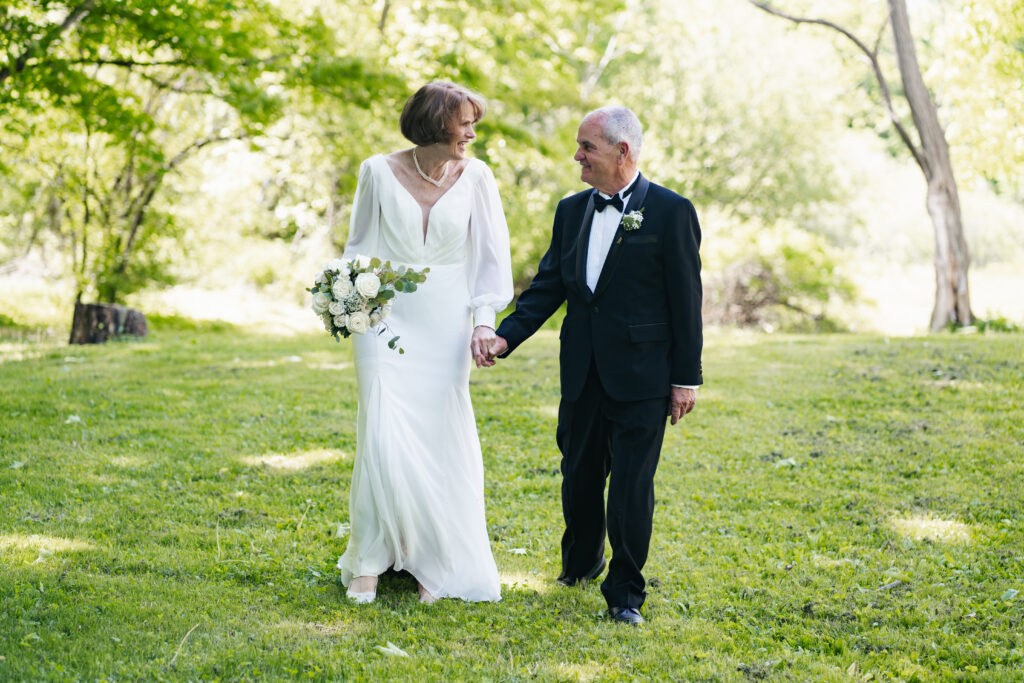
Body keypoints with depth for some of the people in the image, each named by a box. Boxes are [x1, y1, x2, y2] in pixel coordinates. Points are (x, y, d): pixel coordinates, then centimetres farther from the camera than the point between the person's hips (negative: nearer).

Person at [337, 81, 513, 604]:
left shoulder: (474, 177, -1)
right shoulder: (380, 173, -3)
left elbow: (491, 253, 1)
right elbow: (360, 246, 8)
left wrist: (484, 321, -7)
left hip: (446, 325, 1)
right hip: (388, 320, -1)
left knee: (442, 440, 2)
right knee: (383, 439, -7)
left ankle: (435, 565, 16)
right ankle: (370, 560, 9)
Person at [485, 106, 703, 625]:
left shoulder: (670, 212, -7)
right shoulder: (572, 211, 9)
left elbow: (686, 300, -7)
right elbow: (549, 285, 10)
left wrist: (687, 378, -8)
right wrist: (507, 336, -5)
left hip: (640, 377, -5)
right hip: (582, 373, 5)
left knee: (632, 486, -2)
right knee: (578, 477, 16)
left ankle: (625, 593, 11)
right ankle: (581, 563, 39)